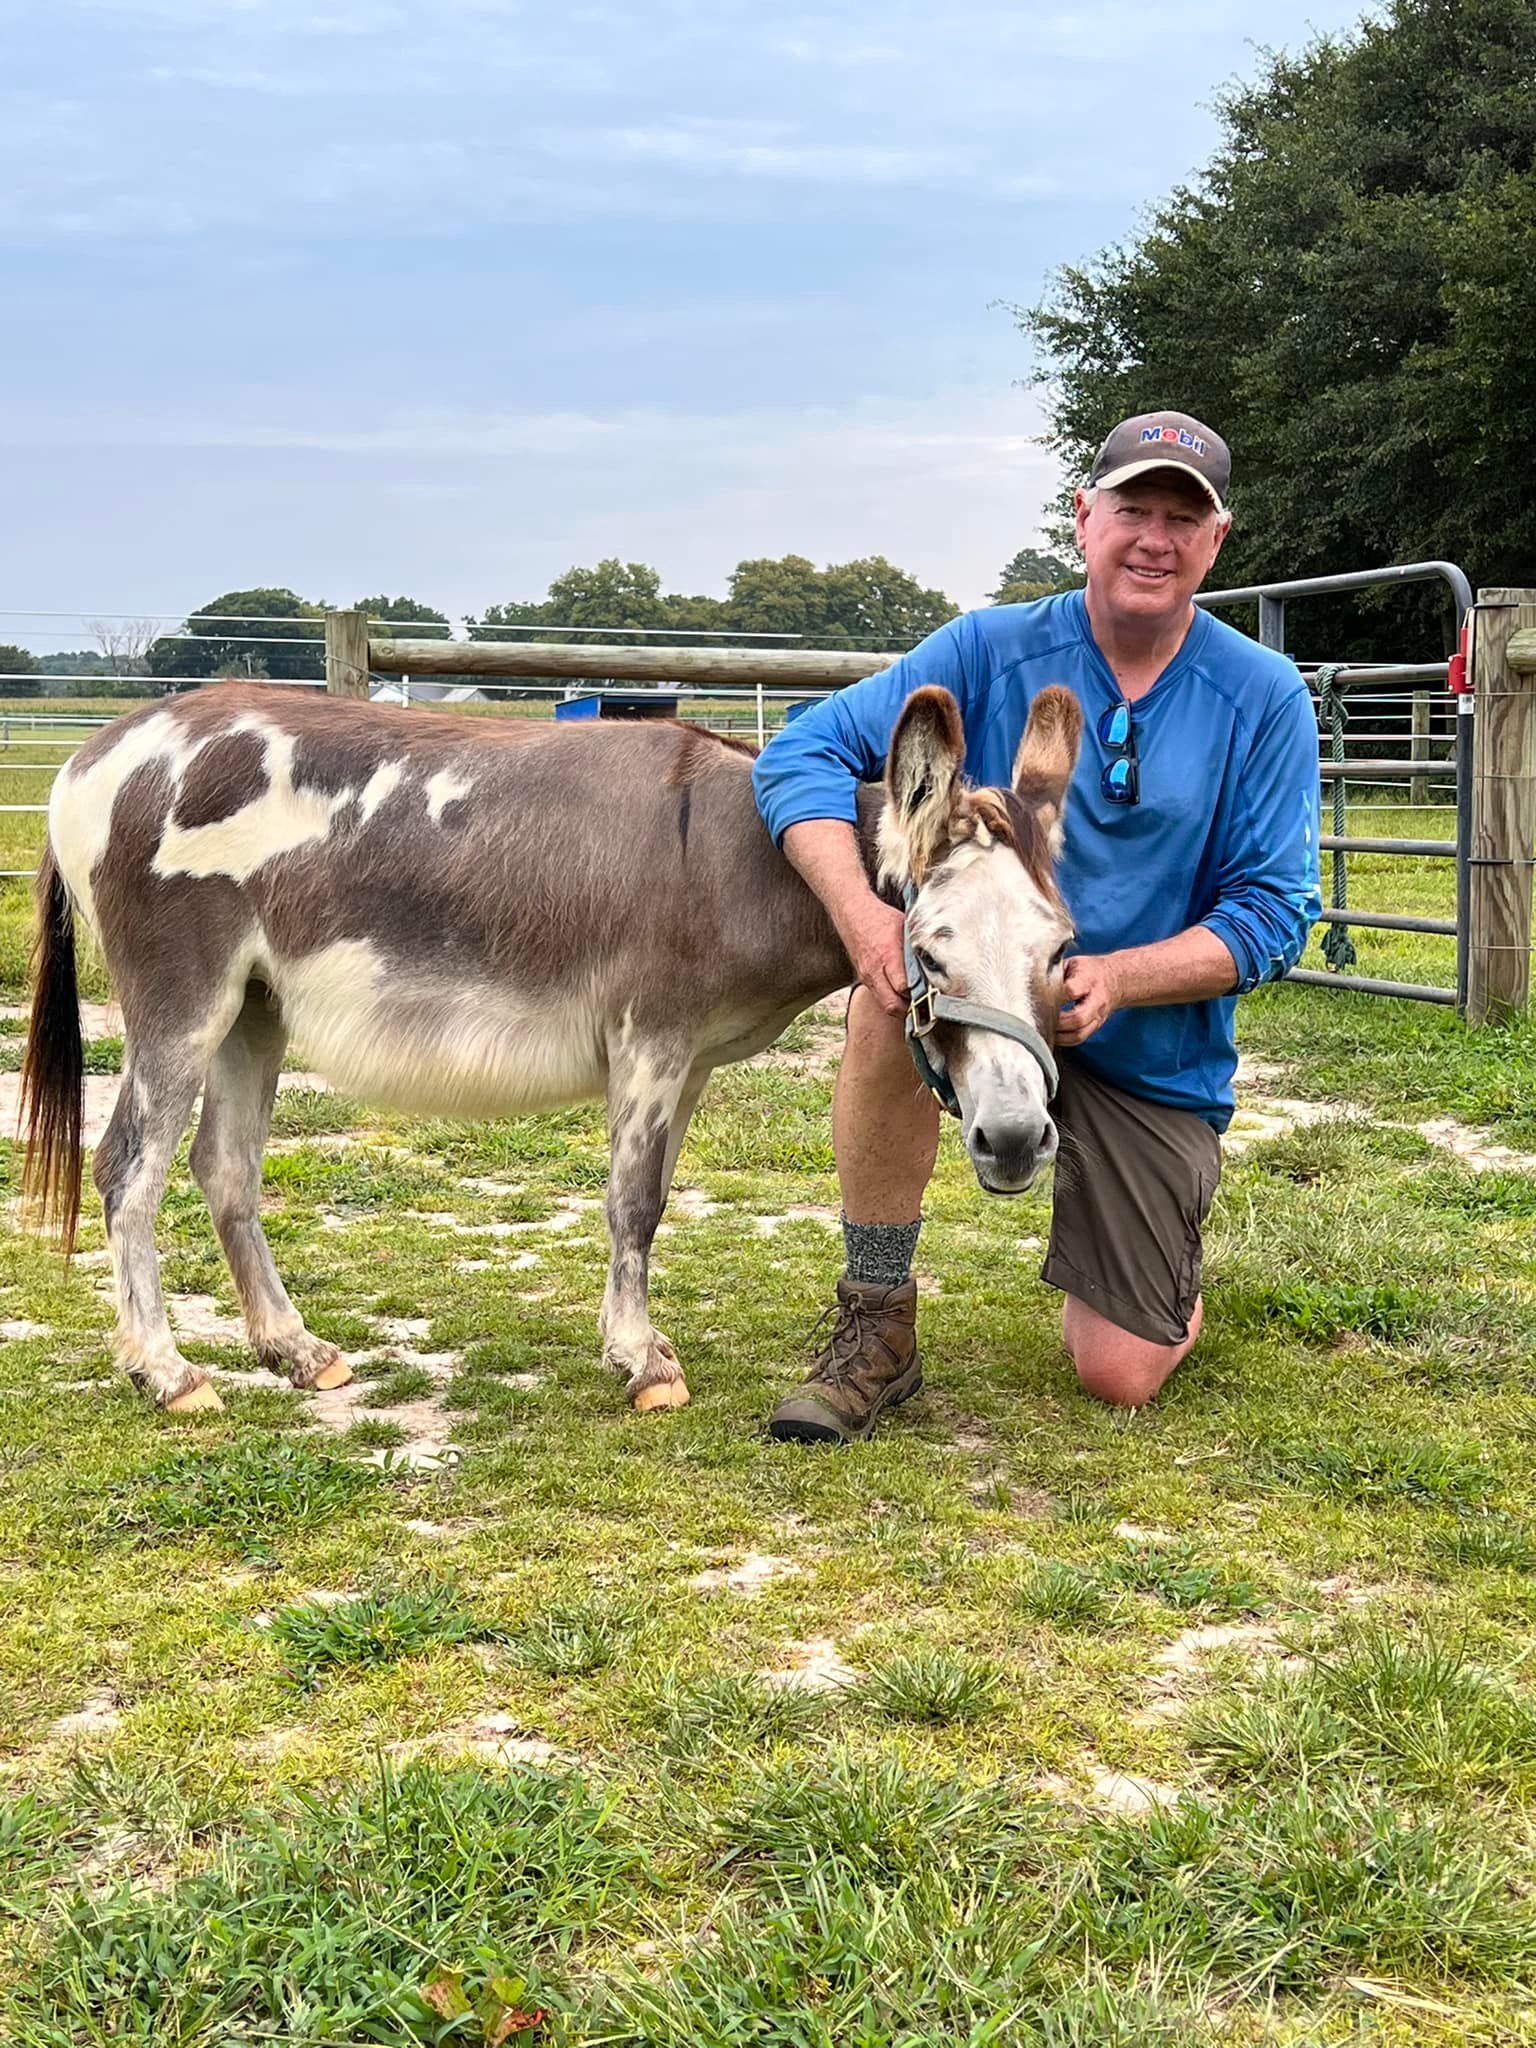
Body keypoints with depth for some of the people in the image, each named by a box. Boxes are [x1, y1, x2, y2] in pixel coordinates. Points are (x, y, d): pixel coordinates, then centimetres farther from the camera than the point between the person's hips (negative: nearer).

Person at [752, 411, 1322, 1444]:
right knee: (893, 996, -36)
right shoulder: (991, 651, -8)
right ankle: (877, 1335, -21)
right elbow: (806, 752, -13)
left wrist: (1113, 979, -27)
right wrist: (862, 911, -32)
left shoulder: (1264, 698, -9)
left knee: (1120, 1378, -5)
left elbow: (1274, 915, -10)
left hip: (1151, 1057, 0)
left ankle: (1165, 1256, 33)